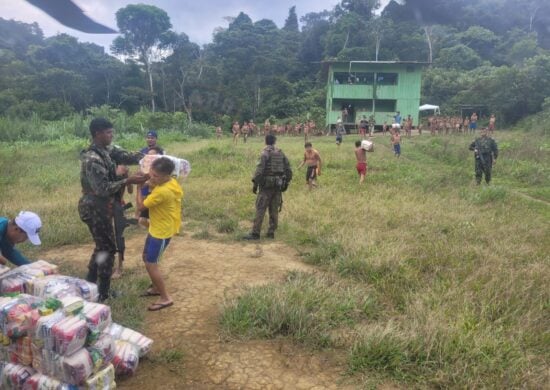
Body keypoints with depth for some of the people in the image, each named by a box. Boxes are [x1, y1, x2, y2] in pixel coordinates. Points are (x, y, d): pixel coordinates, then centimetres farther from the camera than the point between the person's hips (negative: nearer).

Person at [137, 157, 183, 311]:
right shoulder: (171, 182, -3)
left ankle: (165, 298, 8)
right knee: (147, 257, 22)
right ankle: (156, 288, 37)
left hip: (162, 232, -10)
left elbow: (141, 206, -19)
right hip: (157, 228, 10)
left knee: (150, 264, -2)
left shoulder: (162, 191, -31)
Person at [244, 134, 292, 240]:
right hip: (278, 185, 6)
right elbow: (288, 169, 10)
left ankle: (255, 233, -5)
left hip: (267, 185, -6)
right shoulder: (281, 153, 10)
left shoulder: (265, 153, -8)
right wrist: (286, 182, 17)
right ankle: (271, 232, 12)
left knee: (260, 209, -4)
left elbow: (260, 169, -17)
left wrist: (255, 183, -13)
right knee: (274, 210, 10)